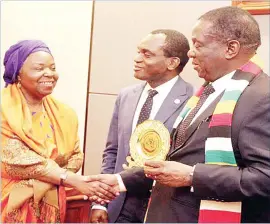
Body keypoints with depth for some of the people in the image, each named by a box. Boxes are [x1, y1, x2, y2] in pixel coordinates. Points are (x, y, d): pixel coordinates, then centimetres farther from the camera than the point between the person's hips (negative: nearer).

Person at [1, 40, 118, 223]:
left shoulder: (64, 113, 5)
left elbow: (75, 156, 4)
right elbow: (16, 159, -20)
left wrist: (40, 182, -15)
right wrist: (72, 180, -24)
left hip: (50, 208, 5)